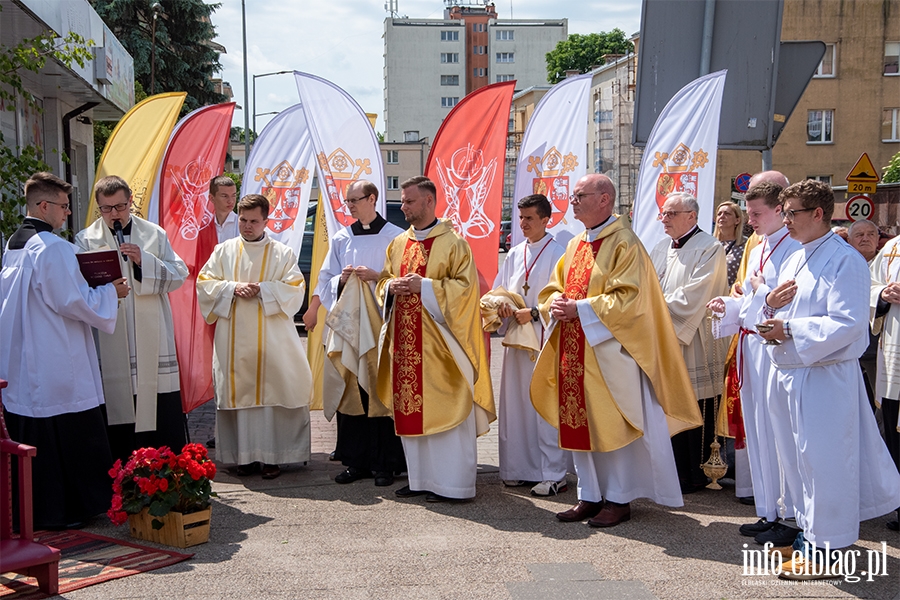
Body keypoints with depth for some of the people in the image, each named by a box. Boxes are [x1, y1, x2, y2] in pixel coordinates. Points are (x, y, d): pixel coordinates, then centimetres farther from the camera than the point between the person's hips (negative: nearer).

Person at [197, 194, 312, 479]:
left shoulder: (282, 253, 5)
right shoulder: (224, 250, 11)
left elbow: (295, 289, -2)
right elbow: (204, 282, 7)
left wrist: (262, 289, -14)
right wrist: (232, 288, -10)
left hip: (272, 340, -2)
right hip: (234, 340, 2)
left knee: (271, 392, -3)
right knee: (239, 392, 2)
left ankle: (272, 456, 3)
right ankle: (244, 455, 10)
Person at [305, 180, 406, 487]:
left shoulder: (394, 236, 2)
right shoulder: (341, 238, 13)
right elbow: (327, 280, 13)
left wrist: (377, 276, -14)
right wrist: (342, 279, -7)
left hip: (382, 322, -3)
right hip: (347, 322, 4)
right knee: (350, 390, 2)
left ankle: (384, 463, 3)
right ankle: (355, 461, 9)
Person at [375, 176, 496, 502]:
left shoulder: (453, 242, -5)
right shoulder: (398, 244, 15)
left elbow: (465, 286, -11)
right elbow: (383, 282, 20)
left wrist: (423, 286, -17)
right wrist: (391, 287, -3)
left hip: (438, 342, -6)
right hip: (405, 340, 7)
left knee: (443, 408, -4)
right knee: (410, 409, 9)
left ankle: (451, 482, 4)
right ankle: (420, 477, 20)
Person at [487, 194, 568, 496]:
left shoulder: (558, 255, -5)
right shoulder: (514, 255, 15)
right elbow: (498, 291, 17)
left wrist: (533, 313, -16)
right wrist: (502, 305, -3)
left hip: (545, 339, -7)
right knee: (515, 403, 9)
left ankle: (552, 474, 0)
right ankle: (520, 467, 19)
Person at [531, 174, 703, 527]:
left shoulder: (624, 244, -9)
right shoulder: (575, 245, 15)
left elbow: (629, 299, -18)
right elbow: (554, 287, 19)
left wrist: (580, 308, -19)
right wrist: (556, 304, -4)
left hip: (609, 352, -8)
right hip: (573, 350, 8)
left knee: (612, 425, 1)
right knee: (578, 423, 10)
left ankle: (619, 499, 13)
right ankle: (589, 496, 20)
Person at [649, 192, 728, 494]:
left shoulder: (709, 249, -10)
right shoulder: (661, 248, 14)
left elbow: (692, 299, -18)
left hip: (694, 345, -7)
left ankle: (697, 475, 13)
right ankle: (677, 470, 22)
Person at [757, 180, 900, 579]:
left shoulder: (845, 262, -12)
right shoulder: (793, 260, 14)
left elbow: (846, 324, -20)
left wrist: (789, 330, -19)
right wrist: (770, 303, -1)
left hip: (825, 378, -8)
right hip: (788, 374, 8)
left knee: (822, 460, -1)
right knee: (796, 458, 15)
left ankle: (823, 548, 11)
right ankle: (810, 530, 30)